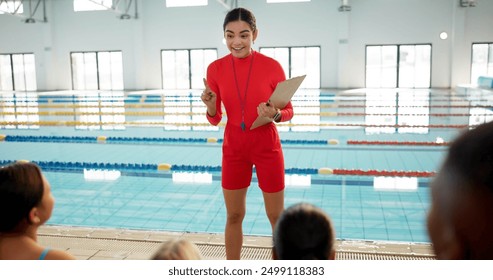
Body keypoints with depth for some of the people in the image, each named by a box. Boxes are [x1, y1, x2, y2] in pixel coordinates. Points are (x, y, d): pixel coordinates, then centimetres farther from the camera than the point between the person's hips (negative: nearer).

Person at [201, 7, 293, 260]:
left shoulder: (271, 66, -12)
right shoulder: (215, 69, -5)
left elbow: (288, 111, -3)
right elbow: (215, 119, 2)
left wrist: (275, 114, -25)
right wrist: (210, 106, -20)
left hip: (267, 148, -2)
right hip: (233, 148, 2)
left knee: (276, 217, 9)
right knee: (233, 216, 13)